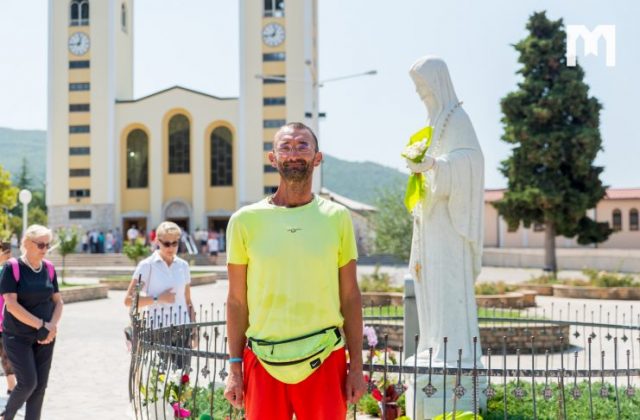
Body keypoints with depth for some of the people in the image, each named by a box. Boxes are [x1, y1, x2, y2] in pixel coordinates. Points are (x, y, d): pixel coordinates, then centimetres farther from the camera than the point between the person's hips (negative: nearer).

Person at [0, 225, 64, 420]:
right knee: (28, 382, -9)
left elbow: (58, 301, 9)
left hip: (44, 338, 5)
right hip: (17, 337, -4)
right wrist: (41, 324, -18)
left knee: (40, 385, 3)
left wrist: (52, 326, -9)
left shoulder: (49, 268, 4)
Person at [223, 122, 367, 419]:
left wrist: (356, 365, 3)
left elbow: (350, 297, 5)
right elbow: (236, 301, 4)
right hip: (263, 362, 0)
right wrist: (235, 369, 2)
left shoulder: (337, 218, 3)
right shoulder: (246, 220, 2)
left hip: (325, 361, 0)